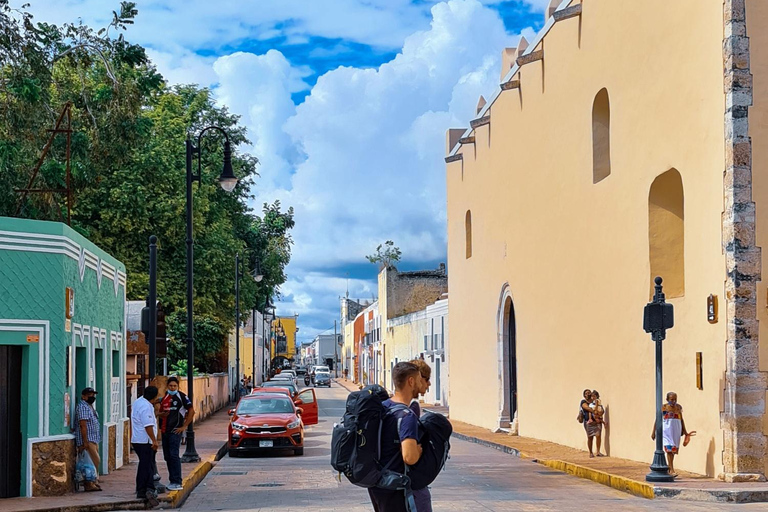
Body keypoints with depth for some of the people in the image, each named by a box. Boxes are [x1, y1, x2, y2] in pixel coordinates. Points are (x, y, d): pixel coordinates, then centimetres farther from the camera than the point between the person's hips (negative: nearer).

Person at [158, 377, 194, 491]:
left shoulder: (181, 396, -5)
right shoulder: (165, 398, 15)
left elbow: (191, 411, -8)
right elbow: (161, 413, 24)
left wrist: (184, 426, -10)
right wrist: (162, 414, -2)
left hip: (175, 431, -7)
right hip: (164, 430, 7)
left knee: (174, 455, -13)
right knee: (167, 457, 9)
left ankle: (177, 483, -13)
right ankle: (172, 481, 17)